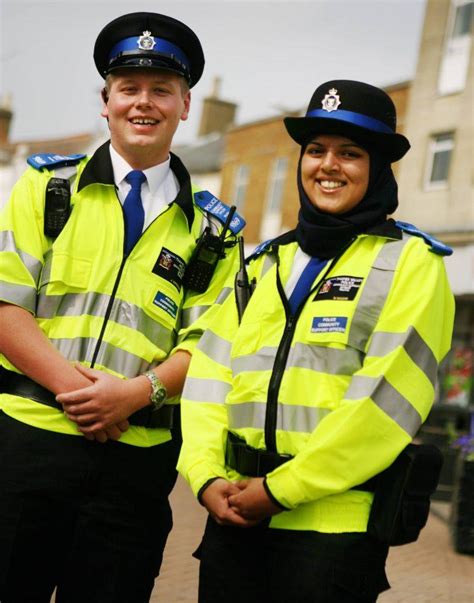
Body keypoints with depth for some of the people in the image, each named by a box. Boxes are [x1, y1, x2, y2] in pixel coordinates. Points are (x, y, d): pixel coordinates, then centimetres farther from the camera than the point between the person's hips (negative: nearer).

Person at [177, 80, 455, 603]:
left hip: (334, 525, -4)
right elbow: (209, 378, 9)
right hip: (235, 515, 5)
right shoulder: (262, 266, 15)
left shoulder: (410, 262, -1)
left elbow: (386, 398, -12)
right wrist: (207, 477, -6)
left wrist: (280, 489, -13)